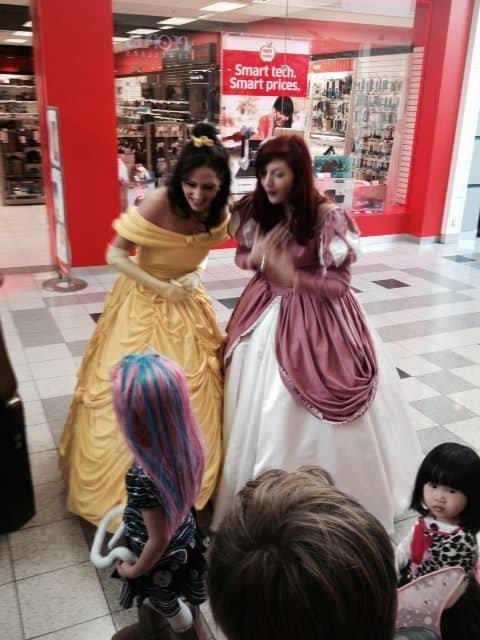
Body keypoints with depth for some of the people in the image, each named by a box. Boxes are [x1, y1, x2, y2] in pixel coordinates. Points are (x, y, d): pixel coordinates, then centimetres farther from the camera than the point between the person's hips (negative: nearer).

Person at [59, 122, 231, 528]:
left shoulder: (217, 215, -10)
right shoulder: (158, 205, -26)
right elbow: (115, 255, -20)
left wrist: (193, 277, -13)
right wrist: (162, 288, -25)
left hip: (188, 304, 5)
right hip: (143, 303, -5)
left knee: (193, 391, 10)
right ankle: (121, 482, 23)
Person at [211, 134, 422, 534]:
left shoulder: (327, 219, -19)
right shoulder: (256, 211, -4)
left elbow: (339, 283, -17)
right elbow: (241, 256, 10)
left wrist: (293, 276, -30)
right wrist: (256, 259, -13)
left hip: (316, 318, -5)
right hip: (268, 312, 5)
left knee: (315, 416, 3)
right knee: (262, 411, 13)